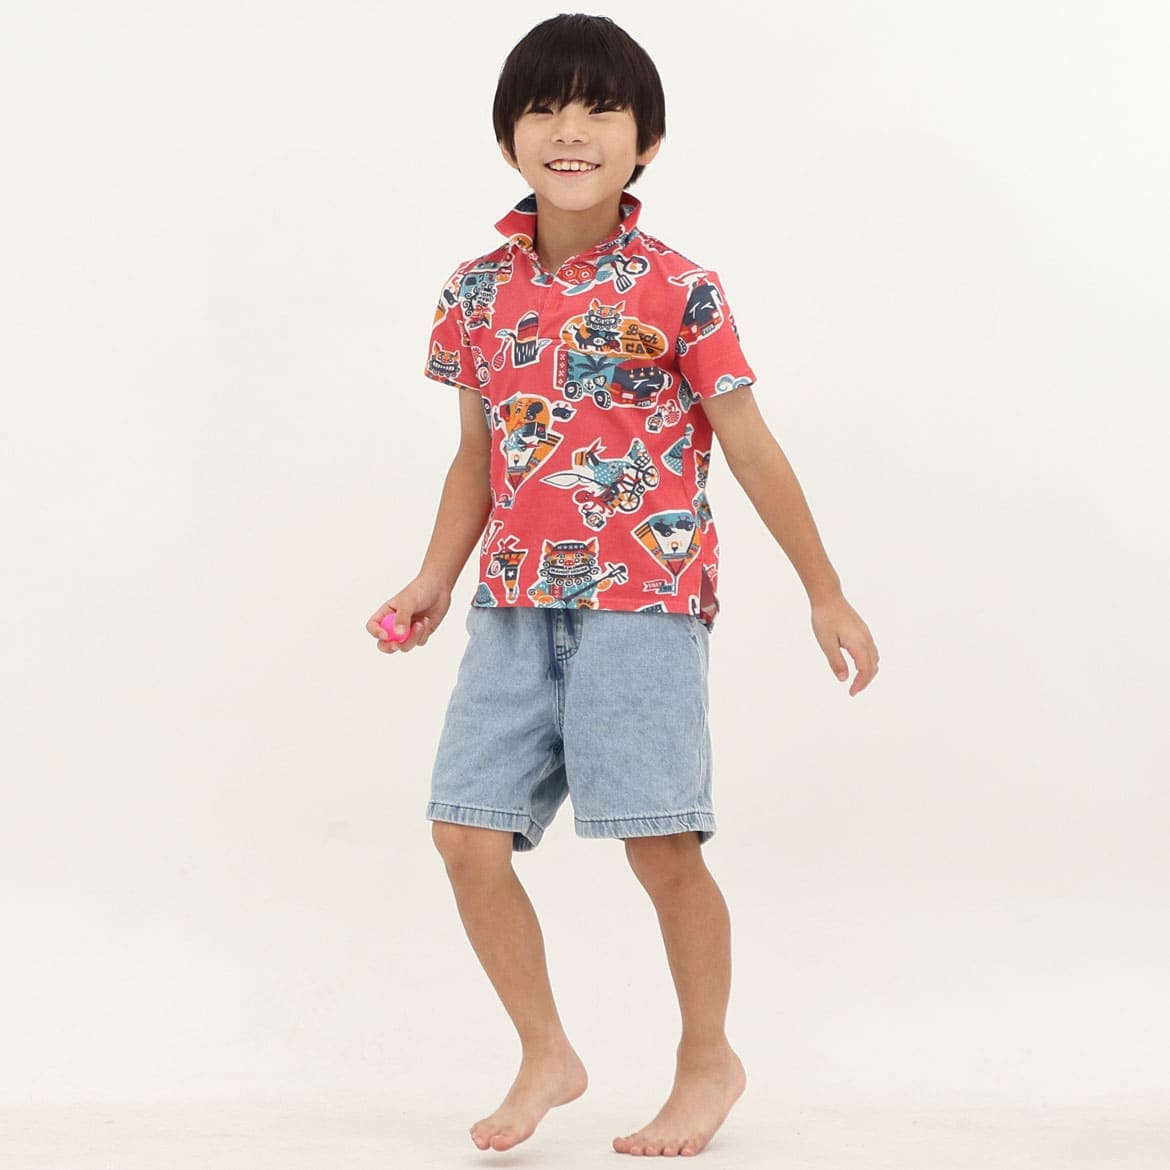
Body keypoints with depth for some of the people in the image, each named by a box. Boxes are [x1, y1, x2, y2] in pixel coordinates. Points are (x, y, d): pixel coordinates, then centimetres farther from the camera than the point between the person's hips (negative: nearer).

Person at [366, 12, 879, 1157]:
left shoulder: (676, 291, -5)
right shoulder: (478, 293, 7)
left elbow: (751, 449, 0)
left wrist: (826, 594, 3)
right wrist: (434, 581, 8)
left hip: (646, 601, -4)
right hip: (514, 607, 4)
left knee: (660, 844, -2)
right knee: (467, 832, -1)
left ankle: (709, 1061, 21)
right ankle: (546, 1054, 19)